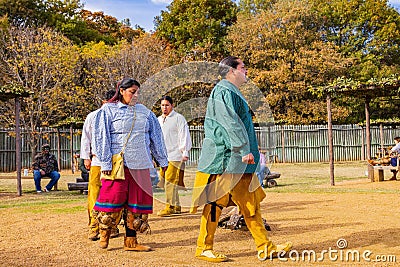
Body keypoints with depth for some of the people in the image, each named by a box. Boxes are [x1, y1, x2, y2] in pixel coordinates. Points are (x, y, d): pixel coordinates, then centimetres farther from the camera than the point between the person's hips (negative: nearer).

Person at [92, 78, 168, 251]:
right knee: (113, 197, -4)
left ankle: (131, 241, 13)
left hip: (140, 164, 5)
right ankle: (104, 234, 20)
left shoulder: (144, 112, 14)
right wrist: (105, 162, -11)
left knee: (137, 199, 4)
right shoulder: (108, 110, 1)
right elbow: (102, 137, -4)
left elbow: (156, 136, 18)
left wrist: (162, 160, 17)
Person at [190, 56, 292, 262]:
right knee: (216, 201, -4)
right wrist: (244, 150, -23)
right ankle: (203, 248, 7)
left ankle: (265, 247, 15)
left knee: (250, 202, 10)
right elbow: (231, 124, -20)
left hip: (236, 161, 11)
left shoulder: (231, 92, 22)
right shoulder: (224, 91, -11)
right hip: (224, 158, -11)